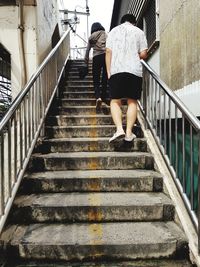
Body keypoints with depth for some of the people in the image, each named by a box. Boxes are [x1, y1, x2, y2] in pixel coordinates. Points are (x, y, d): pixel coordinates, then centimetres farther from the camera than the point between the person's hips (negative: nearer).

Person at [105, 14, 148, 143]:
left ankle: (119, 129, -15)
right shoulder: (139, 32, 13)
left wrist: (108, 71, 6)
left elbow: (108, 52, 5)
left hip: (116, 70, 0)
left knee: (115, 101, 3)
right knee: (132, 102, 4)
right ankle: (129, 132, 1)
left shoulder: (113, 31, 16)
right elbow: (143, 54, 6)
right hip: (135, 71, 0)